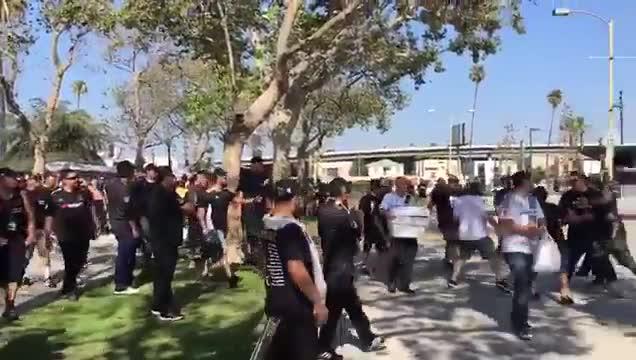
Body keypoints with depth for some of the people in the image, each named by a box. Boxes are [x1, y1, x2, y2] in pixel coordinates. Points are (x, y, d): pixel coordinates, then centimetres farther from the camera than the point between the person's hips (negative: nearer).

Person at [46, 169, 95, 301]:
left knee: (80, 262, 13)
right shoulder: (55, 195, -4)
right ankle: (69, 289, 21)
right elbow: (49, 216, -2)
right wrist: (48, 234, -4)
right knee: (70, 263, 0)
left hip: (83, 234, 4)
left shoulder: (82, 193, 5)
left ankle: (70, 285, 38)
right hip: (66, 236, -4)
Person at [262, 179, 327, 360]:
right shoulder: (290, 228, -22)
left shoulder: (267, 224, 4)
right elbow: (297, 270, -28)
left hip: (276, 297, 8)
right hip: (296, 302, -8)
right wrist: (318, 301, -19)